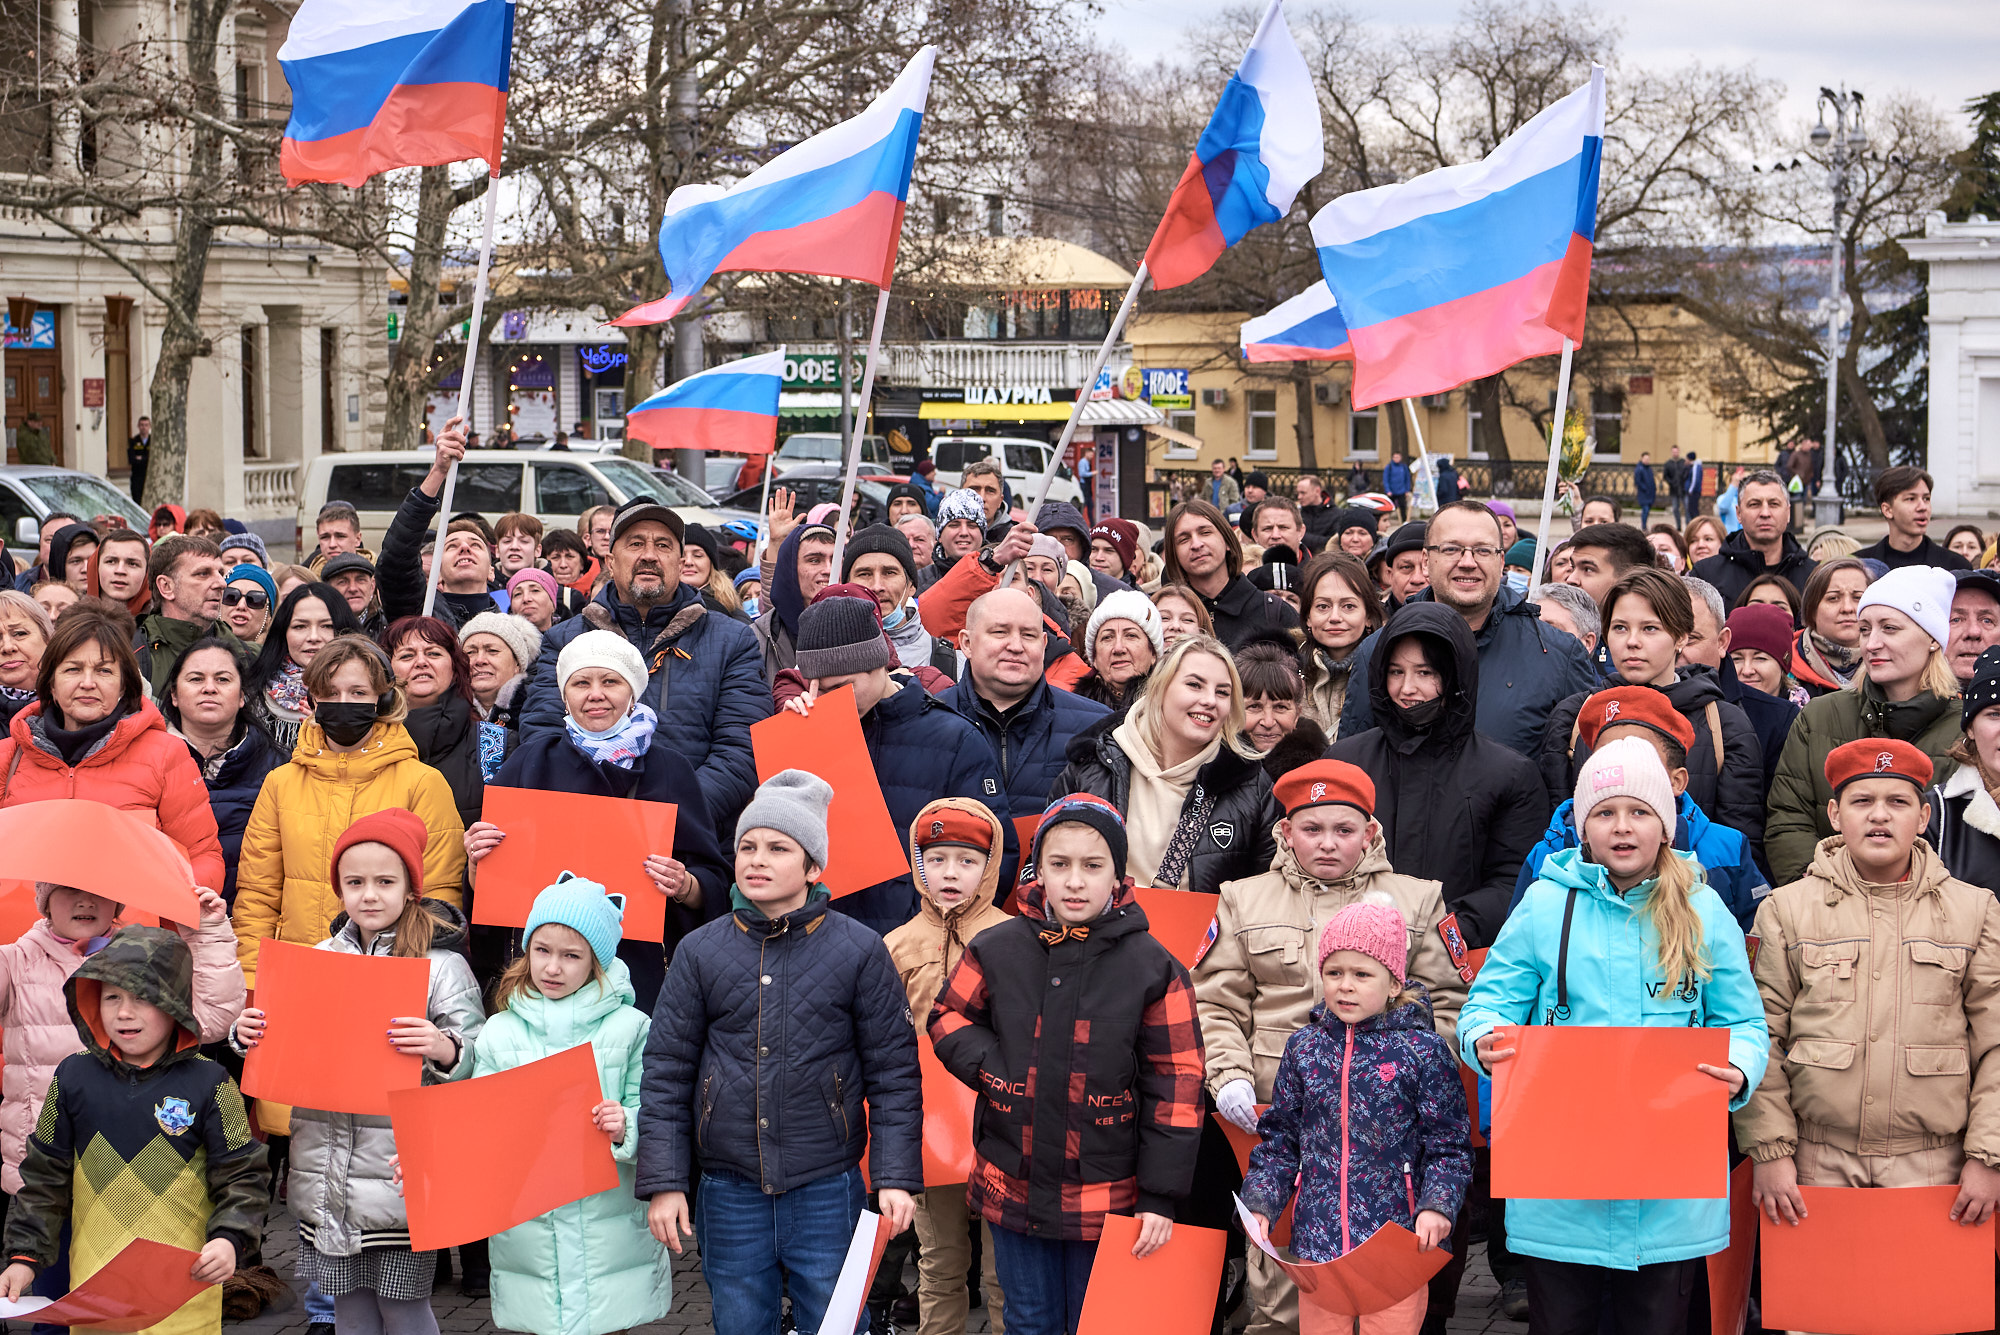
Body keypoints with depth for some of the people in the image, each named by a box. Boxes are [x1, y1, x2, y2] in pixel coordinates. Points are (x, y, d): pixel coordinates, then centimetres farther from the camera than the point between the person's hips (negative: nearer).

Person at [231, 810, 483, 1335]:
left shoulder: (441, 965, -6)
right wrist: (248, 1034, -4)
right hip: (326, 1174, 4)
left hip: (401, 1171, -4)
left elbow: (476, 1060, -11)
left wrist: (442, 1049, -32)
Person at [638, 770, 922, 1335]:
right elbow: (666, 1072, 5)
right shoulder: (699, 952, 4)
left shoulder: (859, 950, -1)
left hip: (828, 1190, -2)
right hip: (730, 1193, 2)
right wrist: (663, 1181, -1)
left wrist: (896, 1176, -7)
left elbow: (894, 1072, 0)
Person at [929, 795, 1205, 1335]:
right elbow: (947, 1018, 13)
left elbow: (1175, 1085, -6)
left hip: (1107, 1195, -2)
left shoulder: (1154, 968, -8)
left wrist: (1160, 1196, -9)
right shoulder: (996, 951, -2)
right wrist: (988, 1064, -8)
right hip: (1013, 1186, 2)